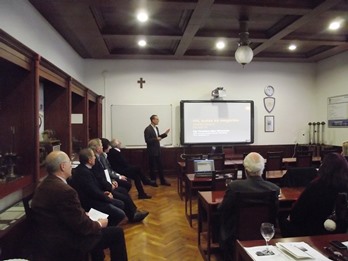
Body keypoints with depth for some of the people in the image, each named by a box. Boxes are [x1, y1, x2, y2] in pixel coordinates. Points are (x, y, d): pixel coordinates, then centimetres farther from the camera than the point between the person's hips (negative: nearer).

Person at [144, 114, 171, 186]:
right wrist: (156, 139, -26)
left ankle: (162, 181, 17)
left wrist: (165, 134, 8)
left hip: (157, 150, 8)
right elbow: (147, 140, -20)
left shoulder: (156, 128, 11)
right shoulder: (147, 129, -15)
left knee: (160, 166, 10)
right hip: (152, 151, -8)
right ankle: (153, 181, 16)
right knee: (152, 167, 4)